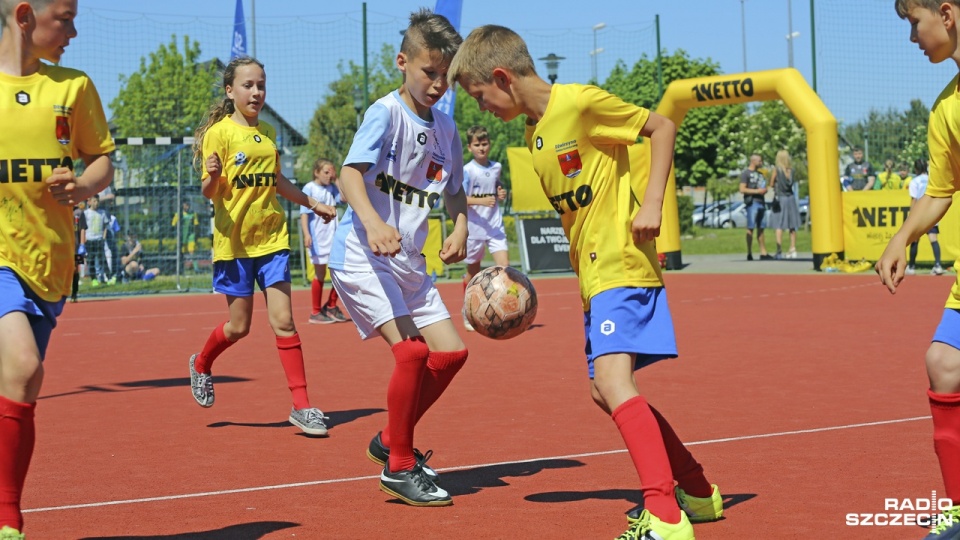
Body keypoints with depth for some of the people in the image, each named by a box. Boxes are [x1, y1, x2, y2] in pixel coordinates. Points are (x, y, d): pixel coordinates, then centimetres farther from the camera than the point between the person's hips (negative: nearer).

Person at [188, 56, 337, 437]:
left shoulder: (268, 133, 11)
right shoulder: (220, 132, -6)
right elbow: (209, 192, -10)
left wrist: (312, 204, 31)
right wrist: (212, 177, -32)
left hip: (272, 237, 4)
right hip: (234, 241, -4)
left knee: (283, 320, -4)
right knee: (239, 326, 4)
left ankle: (302, 406, -2)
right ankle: (201, 365, 36)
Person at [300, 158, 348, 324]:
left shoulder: (331, 188, 9)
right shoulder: (309, 188, -6)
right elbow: (304, 213, -10)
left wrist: (336, 180, -1)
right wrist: (306, 234, -19)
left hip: (333, 236, 5)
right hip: (318, 238, -5)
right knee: (320, 275, 1)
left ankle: (331, 306, 19)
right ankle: (316, 312, 12)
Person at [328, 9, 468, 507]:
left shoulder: (445, 128, 9)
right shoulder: (386, 112, -12)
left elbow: (454, 191, 22)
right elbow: (350, 173, -26)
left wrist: (460, 228, 0)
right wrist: (372, 222, -45)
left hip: (409, 262, 8)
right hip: (361, 255, -8)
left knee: (450, 352, 6)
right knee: (411, 351, -20)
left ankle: (391, 440, 23)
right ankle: (399, 467, -5)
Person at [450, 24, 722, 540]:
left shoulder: (580, 102, -12)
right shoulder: (534, 132, 14)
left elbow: (662, 126, -7)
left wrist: (652, 202, -15)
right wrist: (580, 271, 16)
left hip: (622, 263, -10)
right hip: (594, 272, 10)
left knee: (612, 378, -23)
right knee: (606, 391, 12)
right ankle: (698, 492, 25)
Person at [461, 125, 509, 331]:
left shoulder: (496, 167, 7)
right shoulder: (467, 171, -10)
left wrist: (501, 194, 2)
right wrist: (481, 201, -29)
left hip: (495, 225, 4)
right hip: (474, 227, -3)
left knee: (504, 266, -12)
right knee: (473, 271, 10)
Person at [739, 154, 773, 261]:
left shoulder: (760, 173, 21)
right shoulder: (745, 173, -3)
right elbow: (742, 189, -11)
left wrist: (764, 190, 6)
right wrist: (757, 191, -16)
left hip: (761, 202, 8)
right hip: (752, 202, -8)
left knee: (760, 228, 9)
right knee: (751, 228, -9)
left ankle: (763, 253, 11)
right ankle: (749, 253, -9)